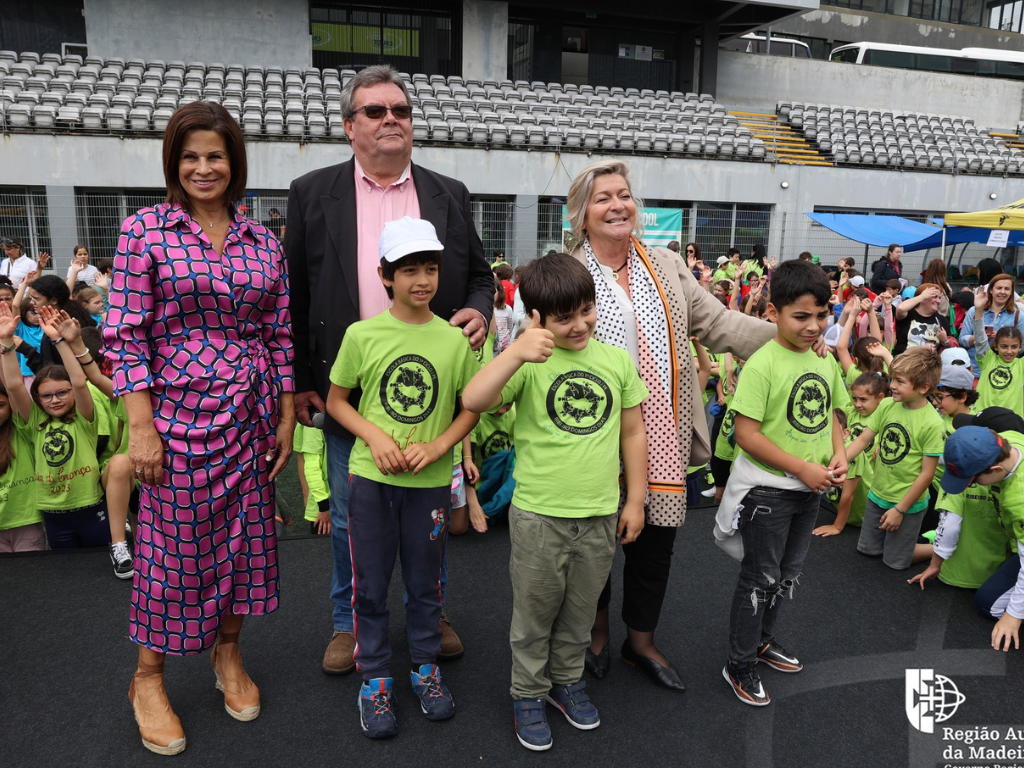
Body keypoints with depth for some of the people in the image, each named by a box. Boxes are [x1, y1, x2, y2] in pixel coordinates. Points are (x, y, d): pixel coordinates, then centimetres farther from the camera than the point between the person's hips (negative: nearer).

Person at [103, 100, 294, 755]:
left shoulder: (263, 240, 6)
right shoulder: (145, 230, -3)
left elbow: (280, 334, 8)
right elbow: (127, 336, -6)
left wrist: (288, 418, 6)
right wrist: (141, 426, -12)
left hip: (251, 417, 4)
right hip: (179, 412, -3)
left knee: (244, 533, 13)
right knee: (176, 543, 6)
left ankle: (228, 650, 36)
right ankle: (149, 678, 28)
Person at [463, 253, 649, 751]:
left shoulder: (617, 361, 1)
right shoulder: (529, 363, -11)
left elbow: (633, 433, 8)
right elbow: (473, 401, -26)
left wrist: (635, 500, 8)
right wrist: (516, 353, -37)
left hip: (600, 516, 3)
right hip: (539, 515, -3)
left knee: (580, 612, 21)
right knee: (534, 614, 15)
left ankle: (566, 681, 45)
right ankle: (529, 694, 37)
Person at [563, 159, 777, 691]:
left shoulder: (668, 267, 11)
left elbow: (716, 322, 8)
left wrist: (789, 335, -2)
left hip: (662, 435, 4)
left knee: (657, 538, 13)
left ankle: (641, 638, 37)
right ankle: (597, 627, 41)